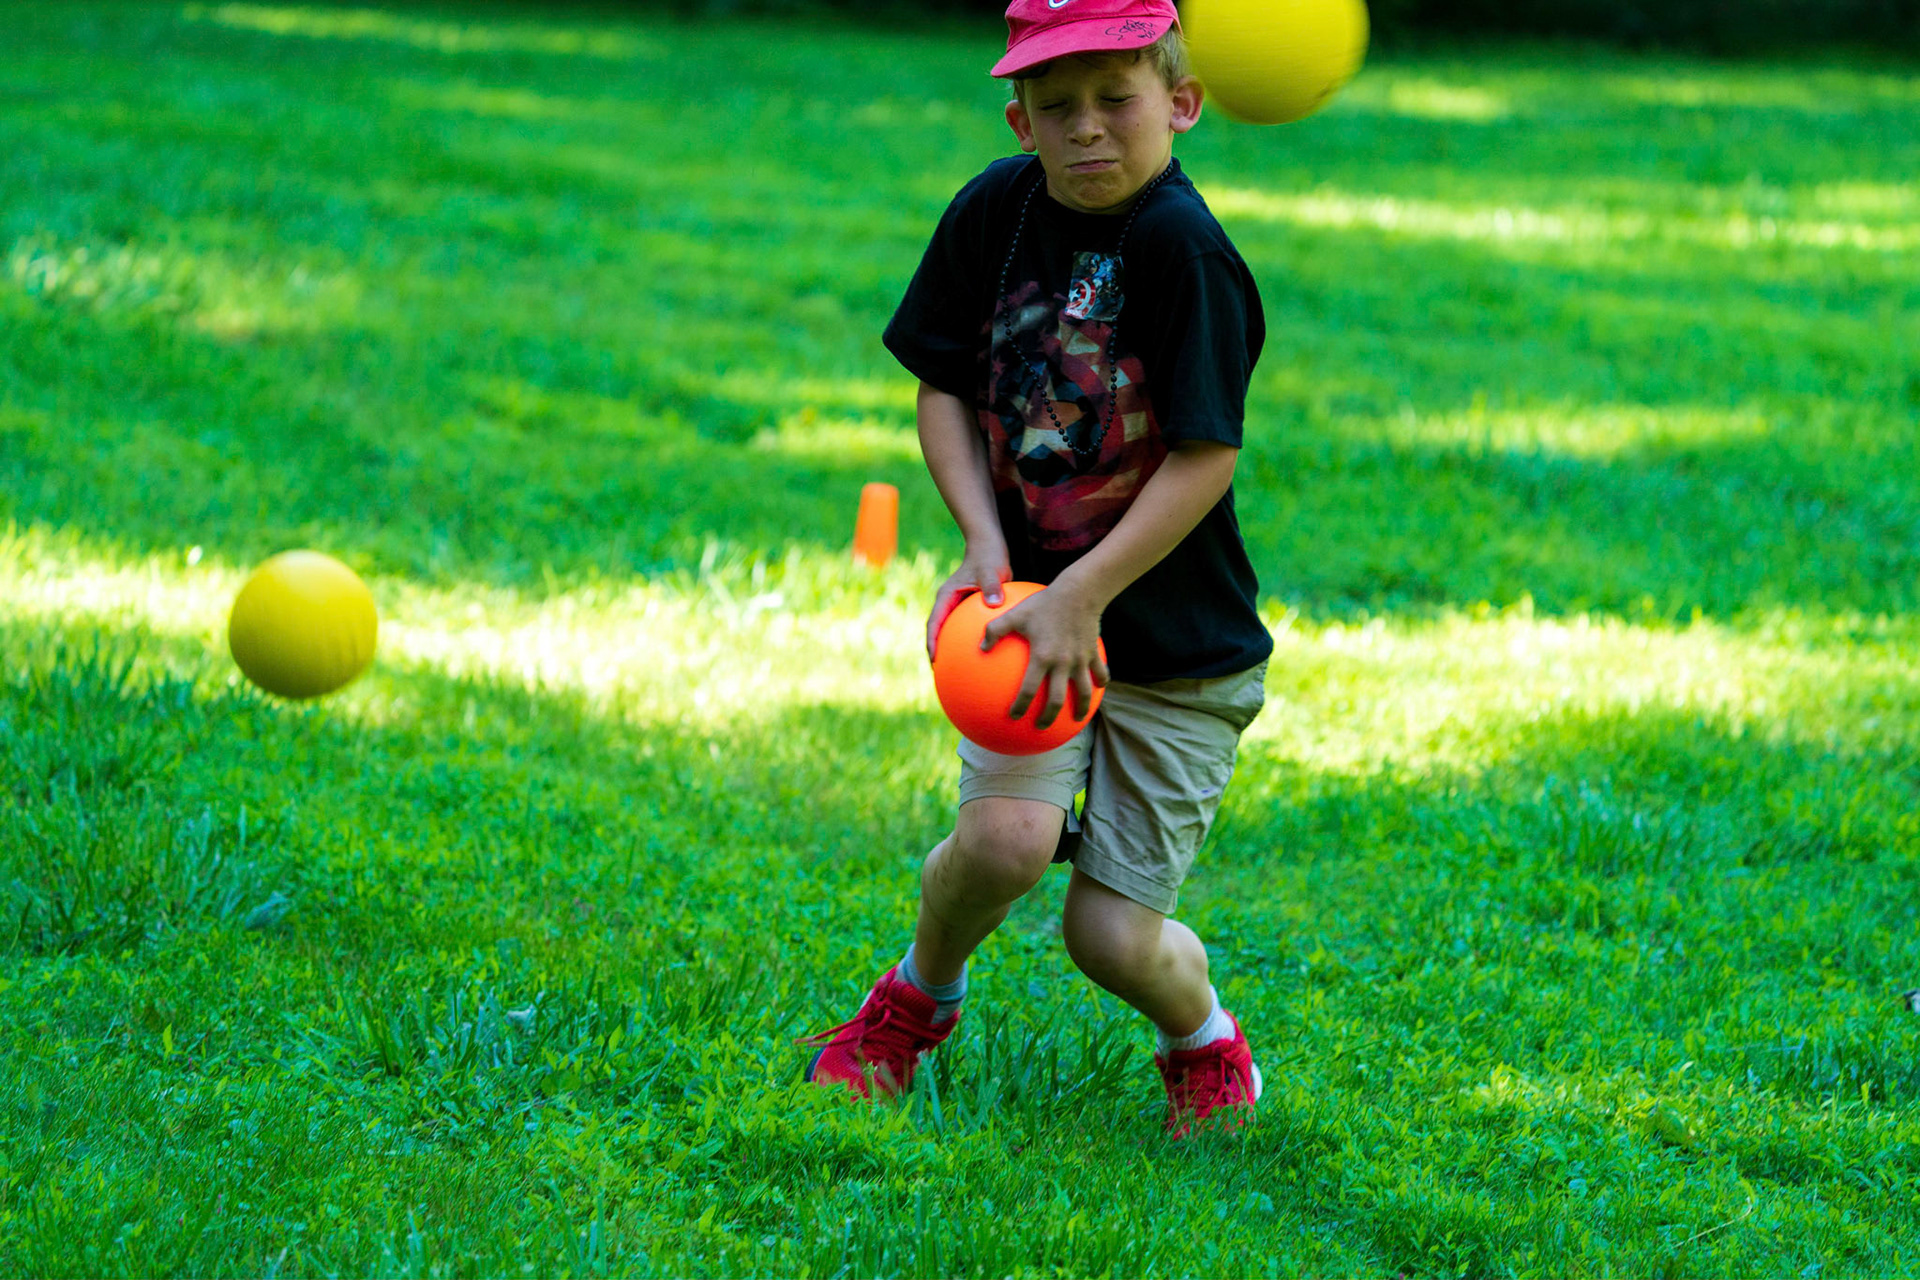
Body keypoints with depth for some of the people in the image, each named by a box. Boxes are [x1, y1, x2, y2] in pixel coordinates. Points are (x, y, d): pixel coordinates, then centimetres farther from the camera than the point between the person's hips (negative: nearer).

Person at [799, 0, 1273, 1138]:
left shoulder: (1185, 251, -20)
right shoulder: (998, 211, -3)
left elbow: (1207, 457, -19)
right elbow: (945, 385, 7)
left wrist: (1084, 596, -22)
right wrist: (984, 541, -7)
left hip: (1177, 639, -3)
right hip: (1034, 597, 3)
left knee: (1114, 934, -5)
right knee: (1009, 834, -22)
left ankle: (1206, 1043, 31)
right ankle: (921, 996, 11)